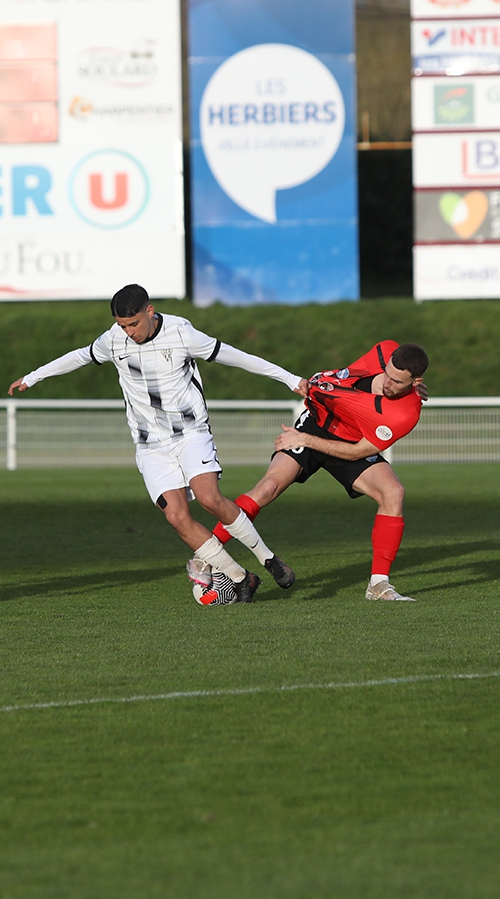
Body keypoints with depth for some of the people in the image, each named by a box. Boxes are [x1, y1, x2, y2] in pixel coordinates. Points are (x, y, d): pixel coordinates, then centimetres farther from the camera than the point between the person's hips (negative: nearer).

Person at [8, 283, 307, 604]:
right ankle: (241, 579, -4)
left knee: (209, 498, -26)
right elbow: (82, 356, 19)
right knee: (177, 516, -15)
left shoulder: (181, 334, -13)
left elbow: (232, 356, -5)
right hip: (151, 445, 3)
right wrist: (32, 378, 28)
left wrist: (290, 378, -1)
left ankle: (267, 557, -6)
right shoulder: (114, 341, -2)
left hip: (191, 433, -3)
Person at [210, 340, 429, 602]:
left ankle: (378, 585, -15)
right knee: (268, 487, -18)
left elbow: (357, 452, -22)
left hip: (352, 446, -1)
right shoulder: (384, 351, -22)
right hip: (317, 421, 1)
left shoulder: (407, 412, -30)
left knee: (393, 492, -25)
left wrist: (306, 440, -20)